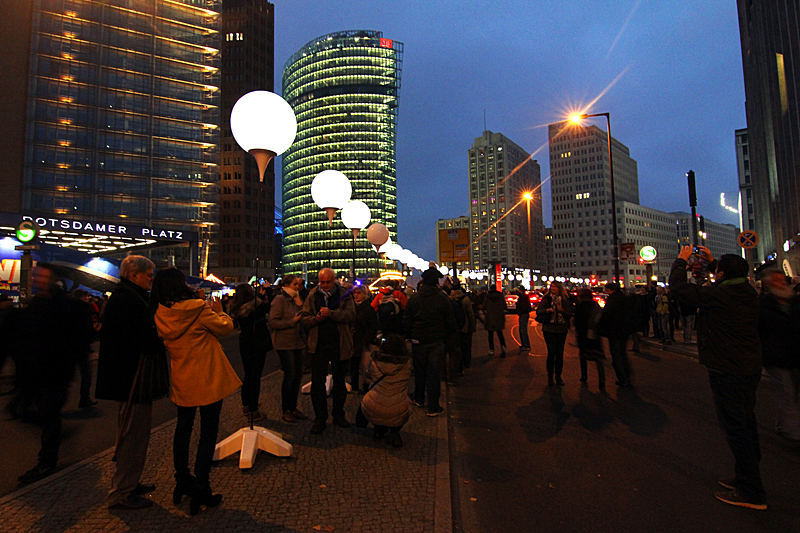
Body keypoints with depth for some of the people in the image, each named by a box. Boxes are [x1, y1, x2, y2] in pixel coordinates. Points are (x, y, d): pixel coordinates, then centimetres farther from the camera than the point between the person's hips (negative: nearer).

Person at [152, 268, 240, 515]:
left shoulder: (160, 314, -1)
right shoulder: (197, 308, -18)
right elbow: (225, 328, -8)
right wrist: (219, 311, 8)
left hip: (182, 381, 6)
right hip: (208, 379, -6)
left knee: (183, 429, 21)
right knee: (208, 433, 4)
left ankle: (182, 482, 34)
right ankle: (201, 491, 9)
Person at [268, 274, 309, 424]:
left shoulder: (294, 299, 15)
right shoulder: (280, 299, -9)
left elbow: (302, 315, 7)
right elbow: (273, 322, -15)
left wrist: (298, 299, -3)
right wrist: (292, 321, -18)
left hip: (296, 343, 8)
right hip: (284, 343, -7)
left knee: (298, 375, 9)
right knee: (290, 376, -5)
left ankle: (293, 408, 22)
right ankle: (286, 411, 10)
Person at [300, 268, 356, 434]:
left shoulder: (344, 295, -1)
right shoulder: (312, 296, 5)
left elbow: (351, 315, -14)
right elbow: (305, 319, 2)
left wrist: (331, 313, -25)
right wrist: (316, 318, -18)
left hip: (339, 345, -1)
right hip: (318, 345, 1)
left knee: (339, 381, 13)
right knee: (317, 383, 3)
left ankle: (338, 414, 30)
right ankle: (320, 419, 16)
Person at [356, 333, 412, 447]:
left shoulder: (375, 359, -4)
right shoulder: (406, 362, -4)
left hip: (372, 412, 1)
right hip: (397, 414, -1)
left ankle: (379, 430, 25)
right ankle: (394, 432, 12)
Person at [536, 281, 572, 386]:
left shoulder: (565, 299, 6)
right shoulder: (546, 298, 2)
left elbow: (569, 315, 5)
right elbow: (538, 311, -1)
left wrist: (562, 310, -14)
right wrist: (547, 310, -19)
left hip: (562, 330, 2)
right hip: (549, 329, -2)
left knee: (560, 353, 5)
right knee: (552, 352, -6)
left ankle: (558, 376, 18)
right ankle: (550, 376, 8)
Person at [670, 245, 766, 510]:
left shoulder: (717, 295, -21)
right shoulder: (748, 292, 4)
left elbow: (678, 286, -15)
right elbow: (730, 281, 27)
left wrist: (682, 260, -1)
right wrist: (711, 261, 28)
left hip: (728, 371, -9)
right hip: (750, 367, 9)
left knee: (735, 427, -1)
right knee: (745, 423, 19)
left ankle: (751, 492, 8)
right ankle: (748, 479, 33)